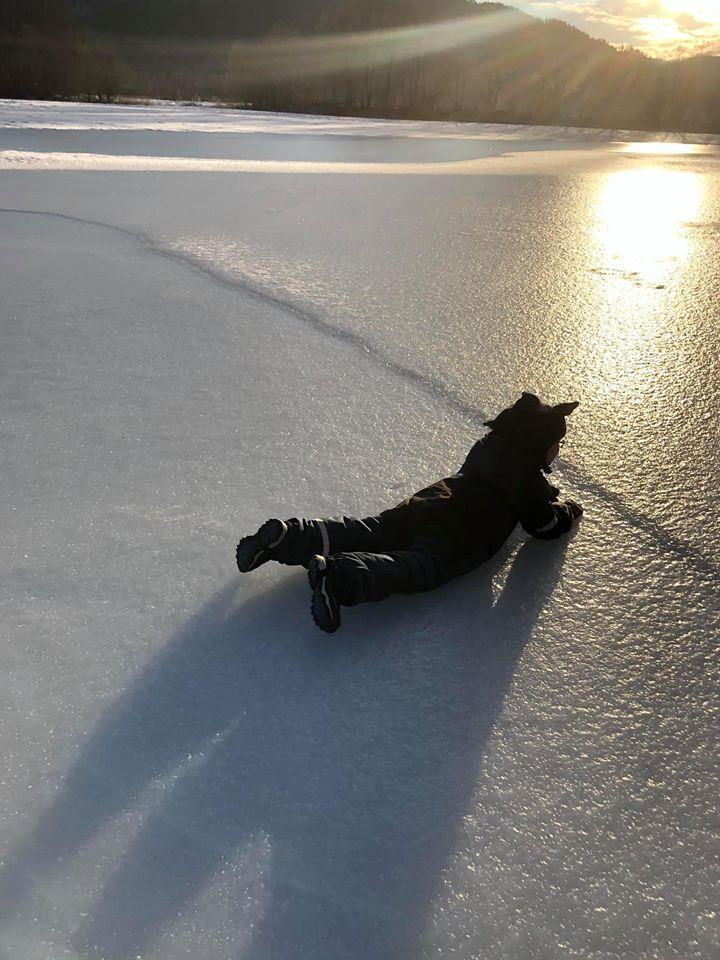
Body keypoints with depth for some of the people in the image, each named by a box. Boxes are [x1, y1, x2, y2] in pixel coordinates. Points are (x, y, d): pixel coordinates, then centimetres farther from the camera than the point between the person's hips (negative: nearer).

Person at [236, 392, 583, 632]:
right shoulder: (529, 477, 6)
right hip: (462, 535, -7)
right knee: (417, 567, -27)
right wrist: (568, 511, 31)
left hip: (429, 502, 7)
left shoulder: (489, 445, 28)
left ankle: (283, 536, -16)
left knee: (364, 533, -1)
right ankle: (337, 576, -54)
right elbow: (546, 524, 10)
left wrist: (546, 494, 49)